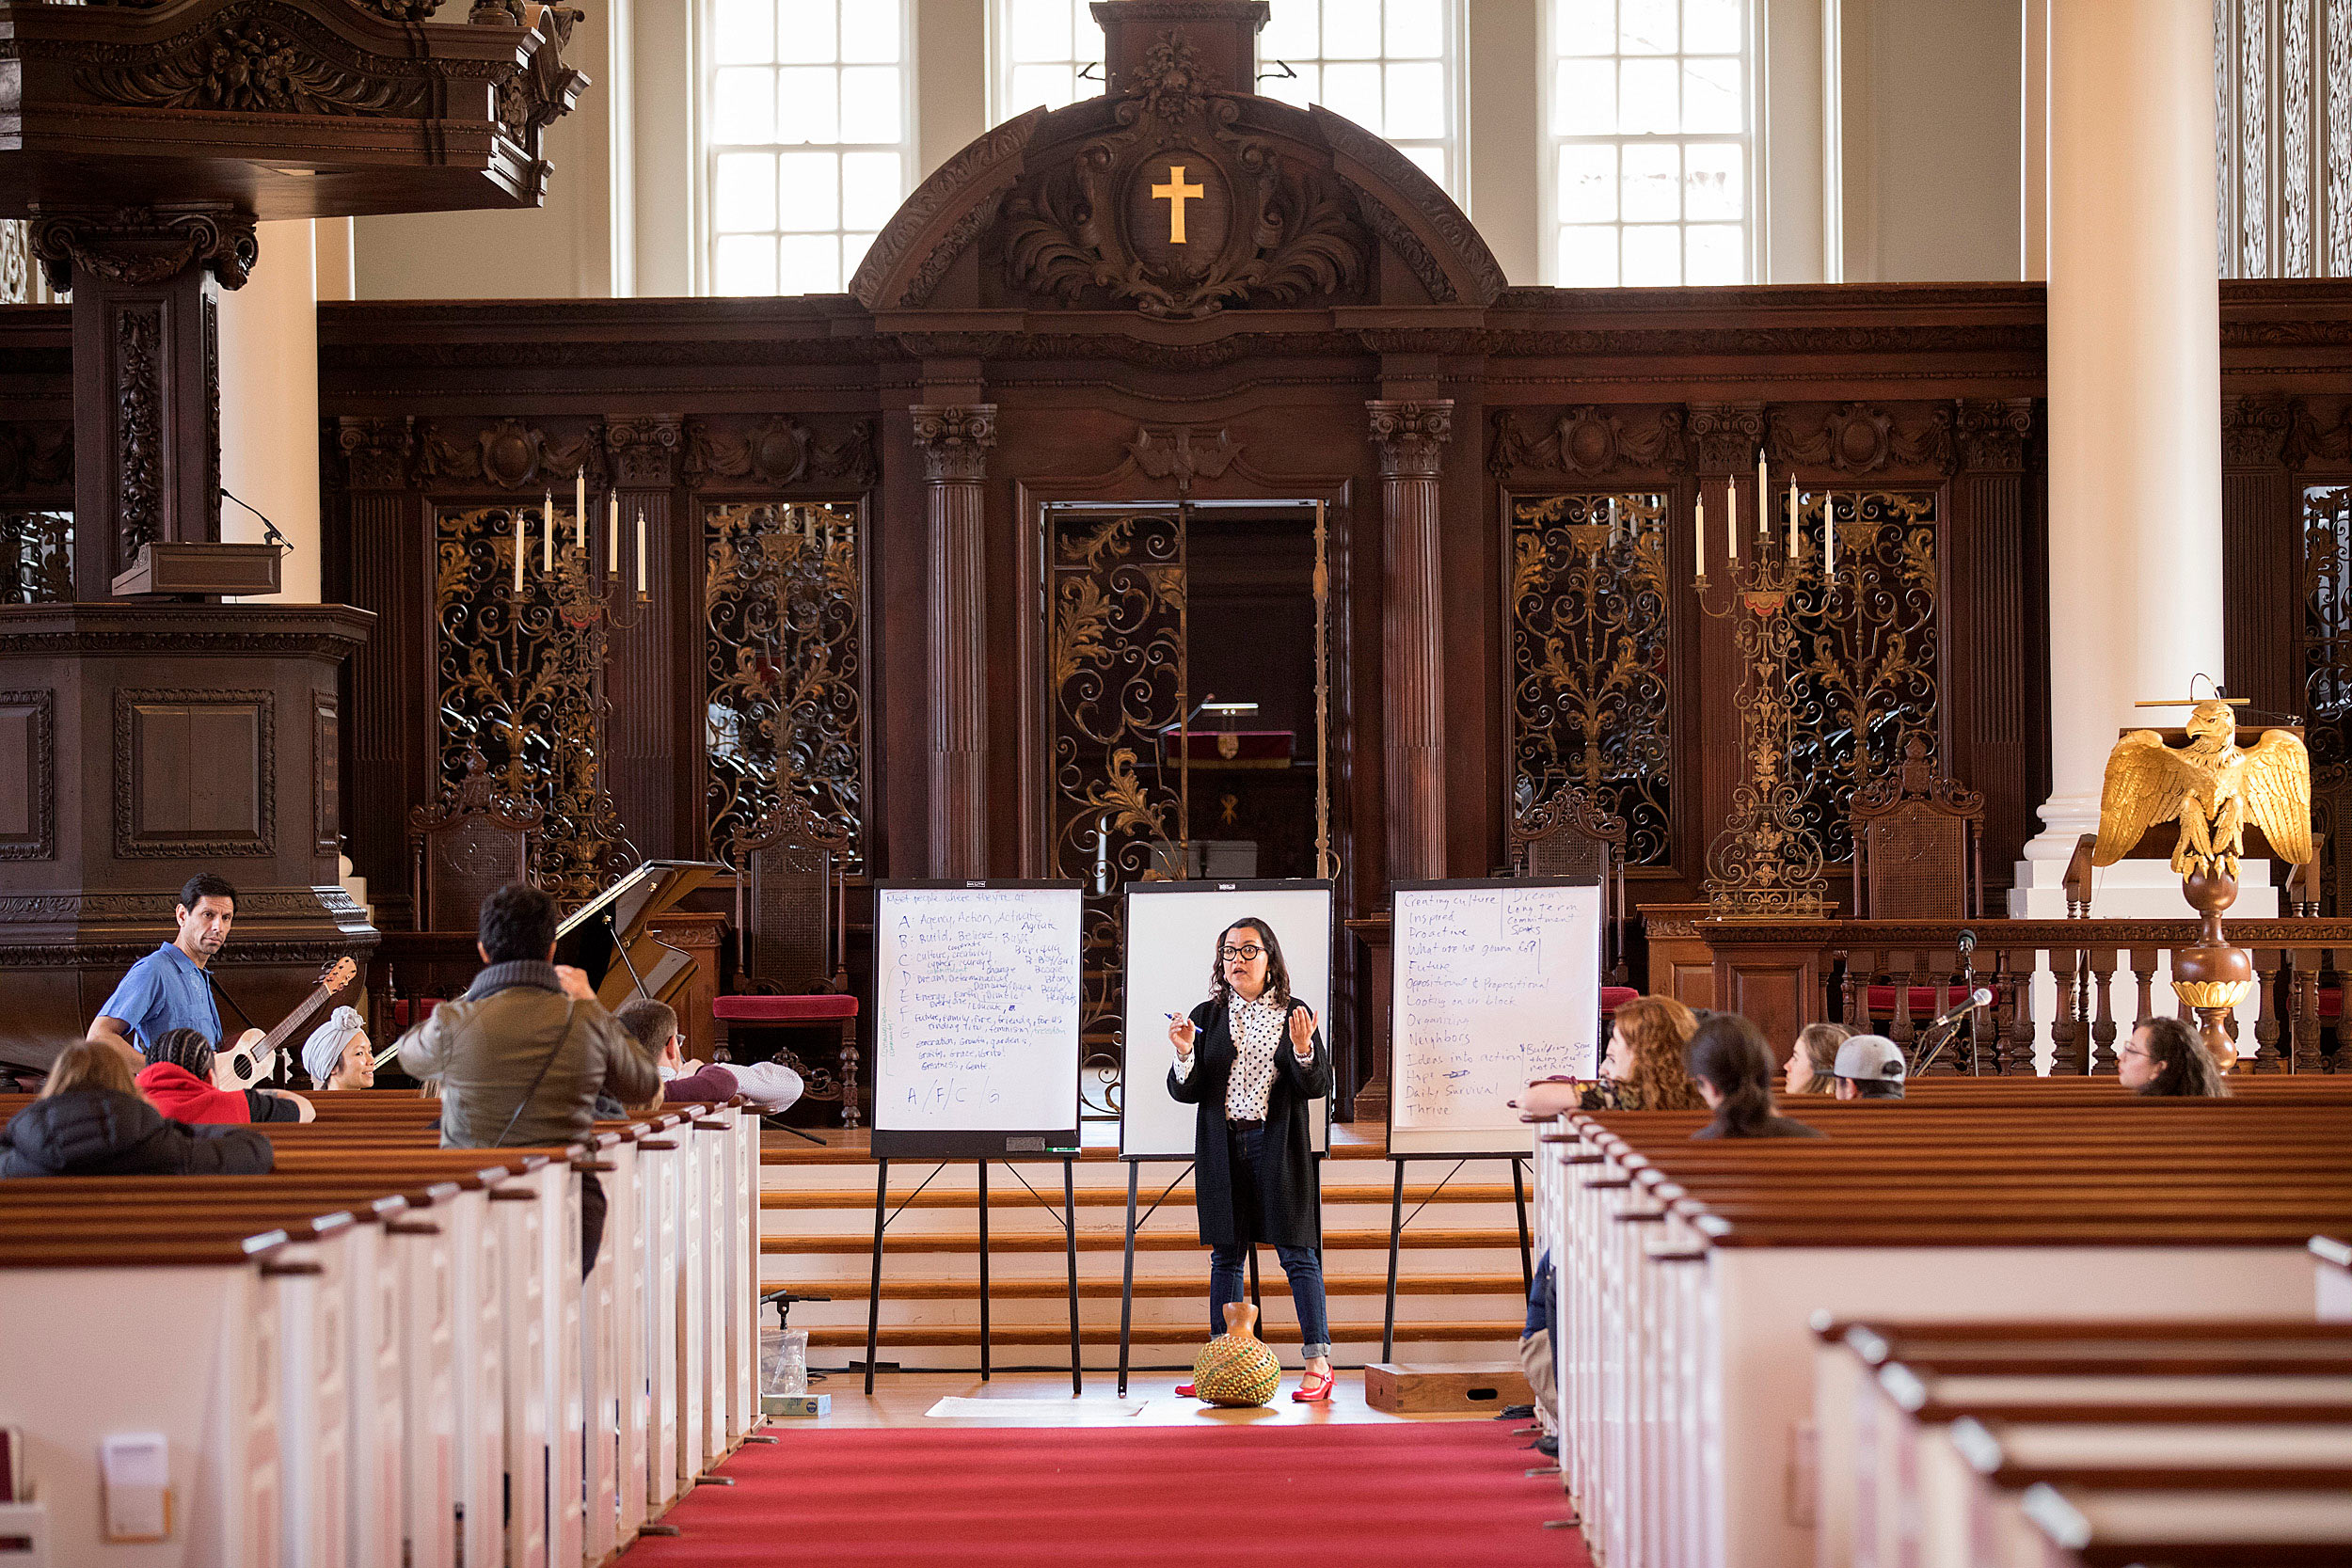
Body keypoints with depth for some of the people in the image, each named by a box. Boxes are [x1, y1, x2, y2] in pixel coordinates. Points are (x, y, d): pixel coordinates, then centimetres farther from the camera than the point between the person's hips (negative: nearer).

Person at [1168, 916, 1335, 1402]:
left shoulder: (1294, 1015, 3)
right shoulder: (1207, 1016, 8)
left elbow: (1317, 1087, -2)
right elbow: (1186, 1092, 6)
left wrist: (1303, 1049, -20)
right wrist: (1185, 1054, -13)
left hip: (1277, 1146, -3)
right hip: (1223, 1149, 3)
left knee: (1296, 1252, -4)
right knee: (1226, 1256, 7)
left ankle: (1318, 1363, -1)